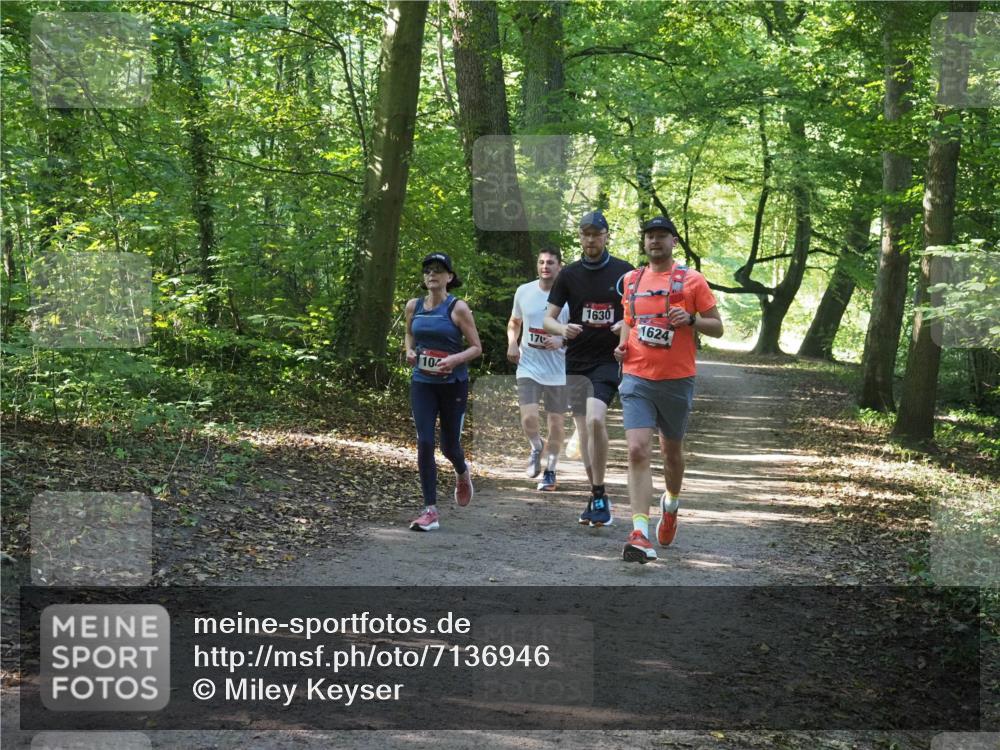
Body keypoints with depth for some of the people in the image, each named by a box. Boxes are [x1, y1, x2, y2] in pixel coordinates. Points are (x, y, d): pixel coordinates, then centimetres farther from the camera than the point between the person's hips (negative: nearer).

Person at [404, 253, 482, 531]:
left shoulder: (458, 308, -8)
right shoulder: (413, 306, 4)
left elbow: (477, 347, -4)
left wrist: (455, 359, -22)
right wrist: (409, 350, 1)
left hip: (453, 384, -2)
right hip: (422, 383, 3)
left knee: (449, 445, 7)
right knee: (424, 443, -9)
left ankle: (462, 473, 46)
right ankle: (430, 511, -5)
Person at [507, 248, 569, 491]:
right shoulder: (523, 291, 3)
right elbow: (514, 322, 19)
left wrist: (562, 341, -20)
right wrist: (512, 343, 1)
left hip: (558, 371, -1)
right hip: (528, 367, 1)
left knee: (555, 422, 7)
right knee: (529, 419, -14)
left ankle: (550, 471, 25)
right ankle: (536, 448, 20)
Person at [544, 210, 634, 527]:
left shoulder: (624, 272, 0)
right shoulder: (569, 275, 6)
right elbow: (548, 318, 6)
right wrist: (563, 329, -17)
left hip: (609, 359, -3)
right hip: (576, 361, 3)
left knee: (595, 420, -23)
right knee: (584, 429, 6)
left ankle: (599, 495, -13)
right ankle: (597, 496, 19)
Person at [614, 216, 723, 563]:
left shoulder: (692, 280, 0)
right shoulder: (631, 281, 11)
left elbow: (717, 327, 1)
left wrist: (691, 319, -18)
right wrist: (622, 344, 6)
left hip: (677, 380, -1)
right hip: (637, 378, 1)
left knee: (672, 452, 14)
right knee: (638, 452, -15)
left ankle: (671, 503, 46)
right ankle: (640, 533, -20)